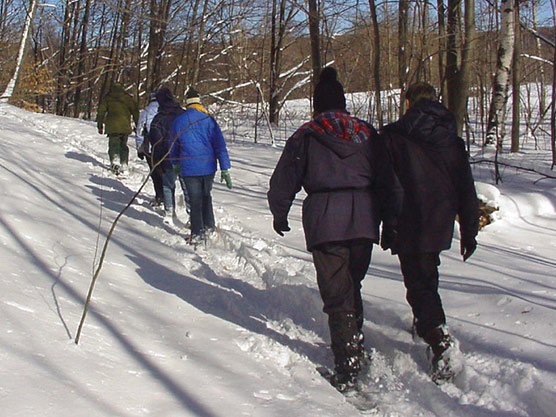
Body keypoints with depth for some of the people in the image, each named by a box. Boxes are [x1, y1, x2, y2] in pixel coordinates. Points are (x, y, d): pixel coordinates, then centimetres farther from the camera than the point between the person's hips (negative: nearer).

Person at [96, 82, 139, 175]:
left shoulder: (107, 98, 7)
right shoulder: (128, 98, 9)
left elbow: (101, 112, 6)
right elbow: (135, 111, 8)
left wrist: (100, 126, 13)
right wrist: (138, 125, 13)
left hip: (112, 127, -2)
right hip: (125, 127, 2)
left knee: (113, 144, 1)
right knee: (124, 145, 13)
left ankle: (114, 161, -22)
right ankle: (124, 165, 7)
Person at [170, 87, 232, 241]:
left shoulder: (179, 121, -1)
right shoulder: (209, 120, -3)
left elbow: (173, 146, 11)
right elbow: (220, 145, -4)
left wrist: (176, 164, 28)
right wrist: (225, 169, -1)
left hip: (189, 168, -1)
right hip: (209, 166, 2)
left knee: (194, 200, 5)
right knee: (206, 196, 21)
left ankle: (197, 233, 8)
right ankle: (209, 226, 28)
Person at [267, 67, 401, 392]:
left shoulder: (305, 136, 2)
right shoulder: (367, 134, 10)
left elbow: (283, 182, 5)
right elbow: (389, 181, 10)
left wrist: (280, 216, 21)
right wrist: (392, 222, 18)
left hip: (324, 222, -3)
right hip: (364, 220, 3)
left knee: (337, 295, -1)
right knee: (352, 286, 21)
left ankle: (347, 371, -4)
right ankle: (357, 349, 29)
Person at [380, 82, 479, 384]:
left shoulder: (393, 136, -4)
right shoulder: (453, 140, 9)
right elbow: (467, 189, 9)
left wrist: (385, 226, 0)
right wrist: (469, 231, 14)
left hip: (409, 227, -5)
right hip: (441, 226, 5)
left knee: (419, 284, -5)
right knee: (427, 277, 25)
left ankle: (441, 342, -21)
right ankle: (426, 325, 40)